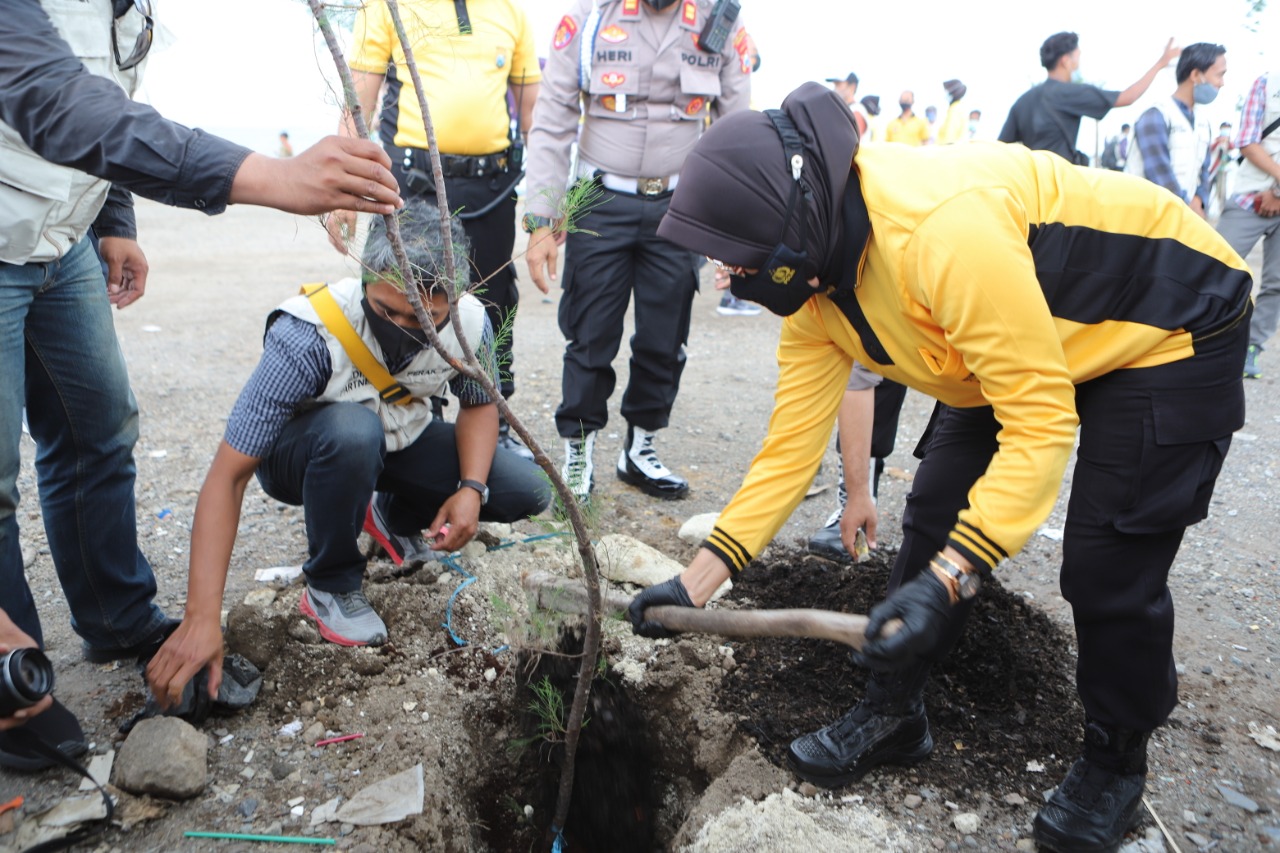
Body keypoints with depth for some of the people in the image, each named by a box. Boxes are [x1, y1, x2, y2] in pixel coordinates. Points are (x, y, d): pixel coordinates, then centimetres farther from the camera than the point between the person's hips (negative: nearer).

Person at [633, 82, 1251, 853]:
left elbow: (1040, 423, -35)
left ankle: (1116, 762, 21)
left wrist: (945, 583, -41)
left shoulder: (944, 231, -40)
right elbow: (792, 442, -10)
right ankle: (894, 716, 20)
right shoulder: (812, 284, -13)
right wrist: (697, 582, -12)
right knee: (934, 519, 1)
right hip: (1026, 342, 7)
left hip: (1170, 328, -7)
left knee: (1110, 570, -7)